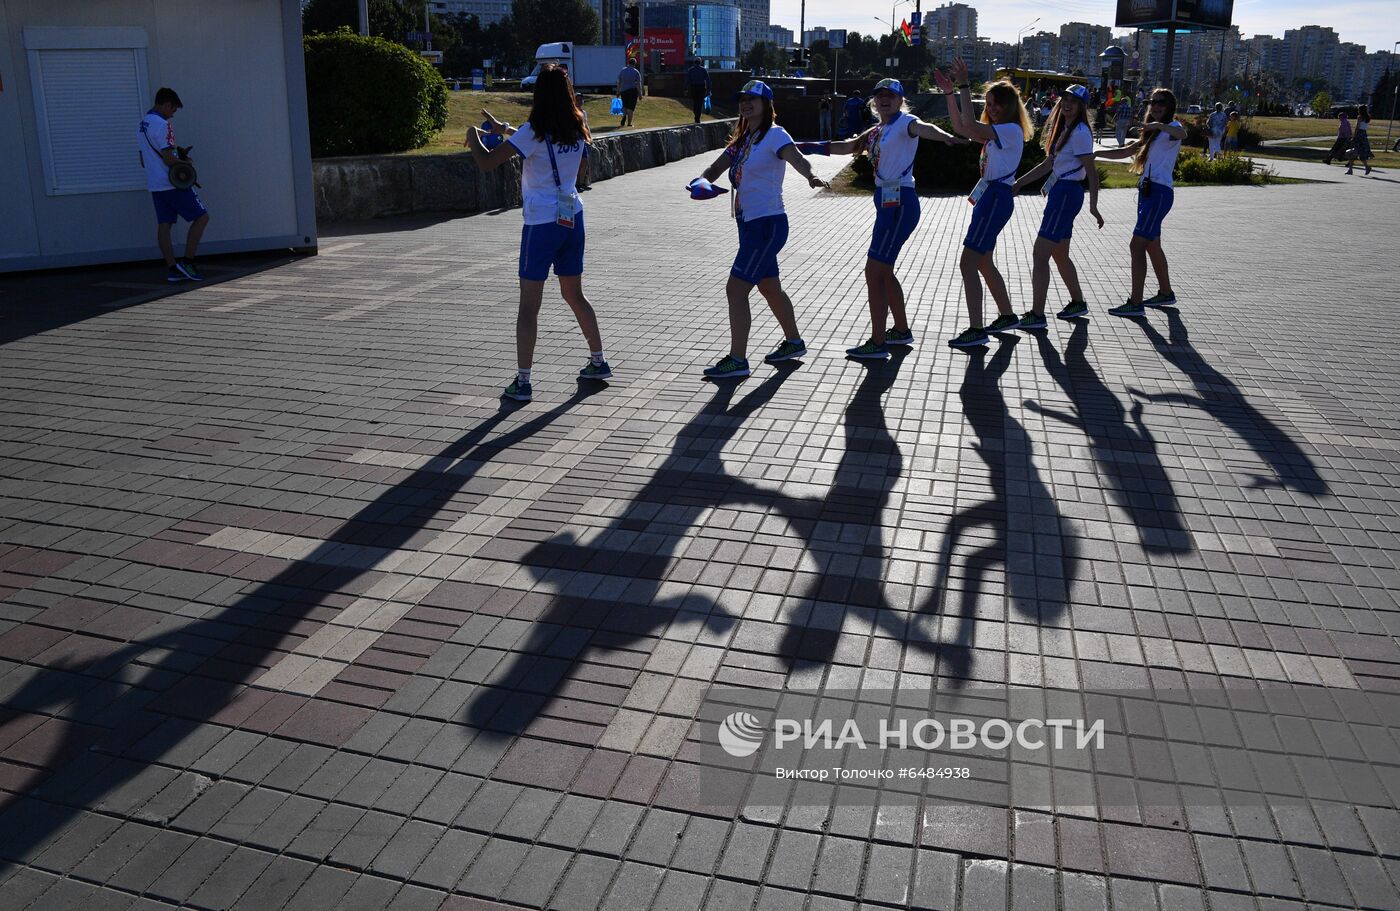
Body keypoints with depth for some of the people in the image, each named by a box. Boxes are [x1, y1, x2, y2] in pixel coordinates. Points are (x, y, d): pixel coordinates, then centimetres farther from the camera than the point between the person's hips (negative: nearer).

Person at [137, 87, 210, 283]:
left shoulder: (142, 125, 16)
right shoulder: (162, 124, -13)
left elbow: (143, 160, 21)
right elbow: (168, 158, -20)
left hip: (155, 184, 9)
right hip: (173, 183, -9)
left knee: (164, 225, 5)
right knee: (201, 217, -2)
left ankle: (172, 268, 4)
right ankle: (187, 262, -6)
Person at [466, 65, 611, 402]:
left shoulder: (534, 131, -15)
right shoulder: (577, 128, 4)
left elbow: (487, 163, -15)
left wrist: (474, 138, 5)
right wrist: (505, 129, 27)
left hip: (542, 223, -6)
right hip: (572, 219, 6)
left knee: (529, 305, -1)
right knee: (574, 295, 21)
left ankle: (522, 381, -1)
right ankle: (598, 362, 28)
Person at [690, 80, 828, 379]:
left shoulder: (774, 134, -11)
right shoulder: (742, 139, 14)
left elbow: (795, 157, -29)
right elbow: (716, 168, 11)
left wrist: (811, 176, -50)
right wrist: (702, 182, -13)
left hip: (767, 224, -9)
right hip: (750, 223, 9)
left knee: (735, 289, -11)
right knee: (769, 287, 20)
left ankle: (737, 360, -5)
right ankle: (794, 342, 37)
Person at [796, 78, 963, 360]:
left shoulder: (904, 122, -7)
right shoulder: (877, 132, 18)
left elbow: (923, 128, -29)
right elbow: (847, 146, 29)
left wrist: (947, 137, -51)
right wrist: (807, 146, 31)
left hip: (899, 203, -9)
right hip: (887, 202, 9)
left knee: (874, 271, -9)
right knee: (883, 271, 18)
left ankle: (878, 344, -6)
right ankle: (902, 330, 33)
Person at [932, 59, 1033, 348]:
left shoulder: (1011, 131, -13)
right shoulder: (996, 131, 16)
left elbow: (969, 125, -25)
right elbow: (959, 126, 21)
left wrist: (964, 86, -21)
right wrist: (950, 92, 13)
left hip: (996, 199, -10)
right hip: (988, 197, 10)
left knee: (967, 264, -12)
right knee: (983, 263, 19)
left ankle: (976, 330, -11)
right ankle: (1007, 316, 32)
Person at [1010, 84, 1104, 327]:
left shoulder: (1080, 132, -11)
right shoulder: (1063, 128, 17)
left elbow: (1091, 172, -14)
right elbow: (1048, 164, 22)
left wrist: (1093, 206, -19)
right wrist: (1018, 184, 20)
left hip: (1067, 193, -10)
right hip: (1059, 191, 10)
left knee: (1039, 254, -11)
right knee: (1060, 255, 18)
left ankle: (1037, 315, -9)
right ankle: (1078, 303, 31)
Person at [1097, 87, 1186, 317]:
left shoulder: (1172, 127, -7)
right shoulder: (1152, 133, 22)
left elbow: (1182, 133, -32)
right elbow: (1125, 152, 23)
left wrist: (1159, 125, -50)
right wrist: (1095, 153, 14)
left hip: (1159, 192, -10)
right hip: (1147, 190, 10)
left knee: (1137, 245, -13)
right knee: (1152, 245, 18)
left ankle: (1135, 303, -12)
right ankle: (1165, 293, 32)